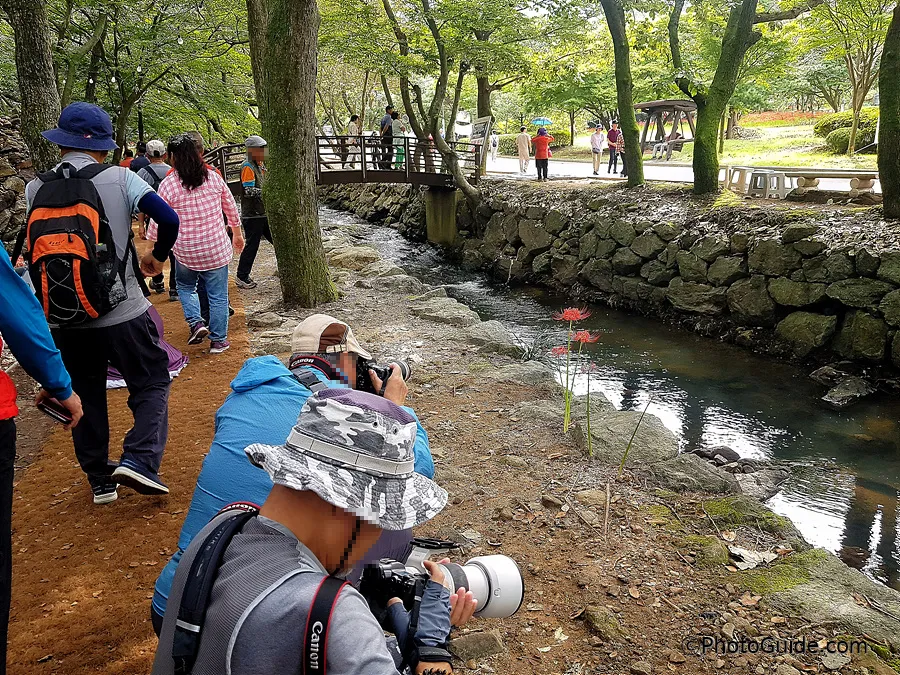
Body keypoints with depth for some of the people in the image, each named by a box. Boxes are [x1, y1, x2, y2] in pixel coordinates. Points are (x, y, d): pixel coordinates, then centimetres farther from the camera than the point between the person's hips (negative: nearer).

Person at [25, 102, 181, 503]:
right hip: (123, 313, -3)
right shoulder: (118, 178, -8)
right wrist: (158, 257, 2)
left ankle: (99, 480, 24)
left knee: (85, 397, 17)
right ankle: (139, 460, -5)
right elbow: (168, 219, -16)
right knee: (151, 384, 12)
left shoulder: (36, 189, 0)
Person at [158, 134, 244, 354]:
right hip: (217, 249, 1)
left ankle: (196, 323, 9)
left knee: (185, 286, 25)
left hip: (185, 252, -1)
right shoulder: (213, 177, -3)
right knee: (218, 296, 10)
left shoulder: (167, 185, -9)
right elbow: (231, 208, 8)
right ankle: (218, 340, 16)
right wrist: (237, 233, 22)